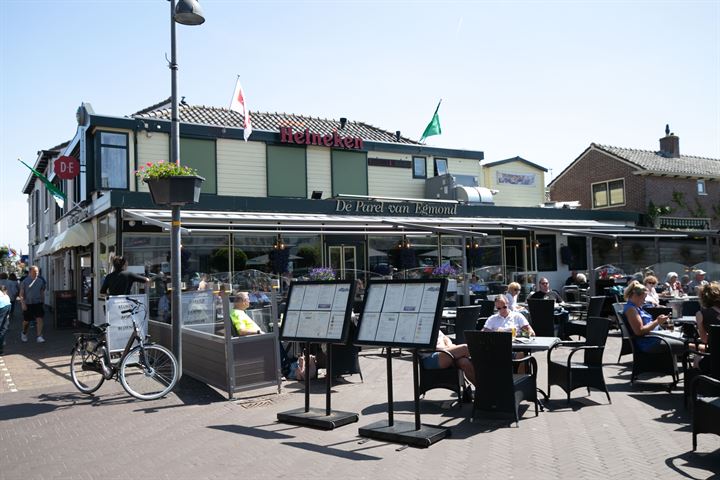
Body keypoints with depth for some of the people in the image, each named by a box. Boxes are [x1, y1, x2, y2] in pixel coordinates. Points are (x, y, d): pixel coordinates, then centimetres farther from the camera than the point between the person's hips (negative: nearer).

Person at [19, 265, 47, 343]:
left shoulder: (40, 281, 6)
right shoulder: (25, 281, -3)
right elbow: (21, 293, -4)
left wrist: (43, 302, 17)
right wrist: (22, 303, -13)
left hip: (38, 303, 2)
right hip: (28, 304, -2)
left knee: (39, 319, -11)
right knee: (26, 321, 10)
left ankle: (39, 336, -12)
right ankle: (24, 334, 37)